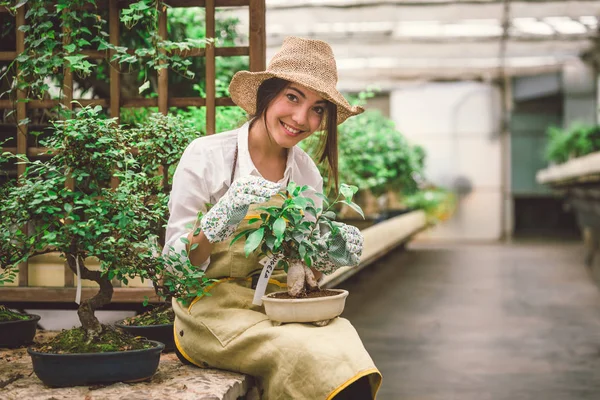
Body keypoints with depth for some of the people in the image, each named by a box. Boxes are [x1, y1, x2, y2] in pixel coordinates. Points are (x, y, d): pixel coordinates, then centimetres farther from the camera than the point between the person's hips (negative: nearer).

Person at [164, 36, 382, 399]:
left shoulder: (307, 173, 7)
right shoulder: (206, 157, -7)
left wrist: (327, 260, -6)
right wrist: (217, 226, -24)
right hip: (213, 306, -4)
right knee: (309, 355, -29)